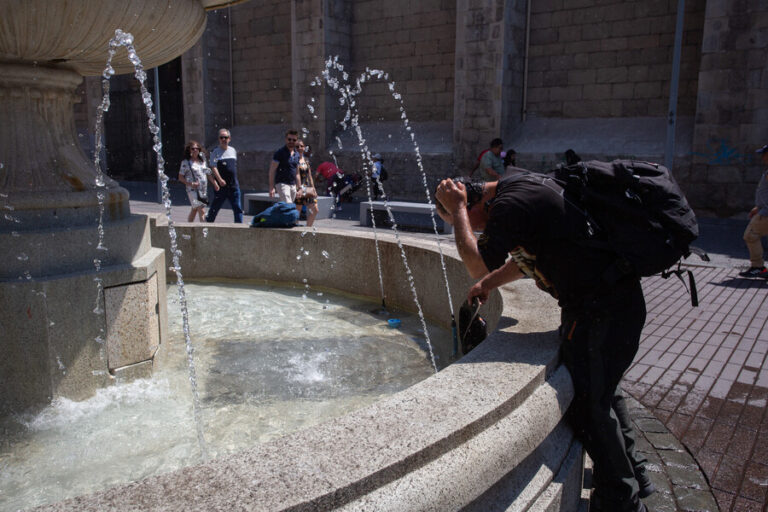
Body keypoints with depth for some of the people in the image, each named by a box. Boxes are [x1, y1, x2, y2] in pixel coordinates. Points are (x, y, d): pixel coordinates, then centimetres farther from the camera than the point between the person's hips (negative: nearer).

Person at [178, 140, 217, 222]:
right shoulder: (185, 162, -5)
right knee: (201, 210, -14)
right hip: (193, 190, -6)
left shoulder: (202, 160, 11)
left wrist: (215, 183, 6)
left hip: (203, 190, 6)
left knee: (194, 210, 15)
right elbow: (180, 177, -3)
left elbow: (208, 173, 17)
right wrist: (191, 184, -17)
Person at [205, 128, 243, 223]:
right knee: (215, 206, 6)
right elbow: (213, 167, -13)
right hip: (221, 186, -4)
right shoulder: (215, 151, -4)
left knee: (238, 208, 0)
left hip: (234, 185, 4)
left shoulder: (233, 150, 12)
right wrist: (220, 179, -26)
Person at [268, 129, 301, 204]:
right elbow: (272, 171, -8)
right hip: (282, 184, -6)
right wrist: (272, 187, -14)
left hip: (293, 185, 6)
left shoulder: (296, 154, 14)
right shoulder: (280, 152, -6)